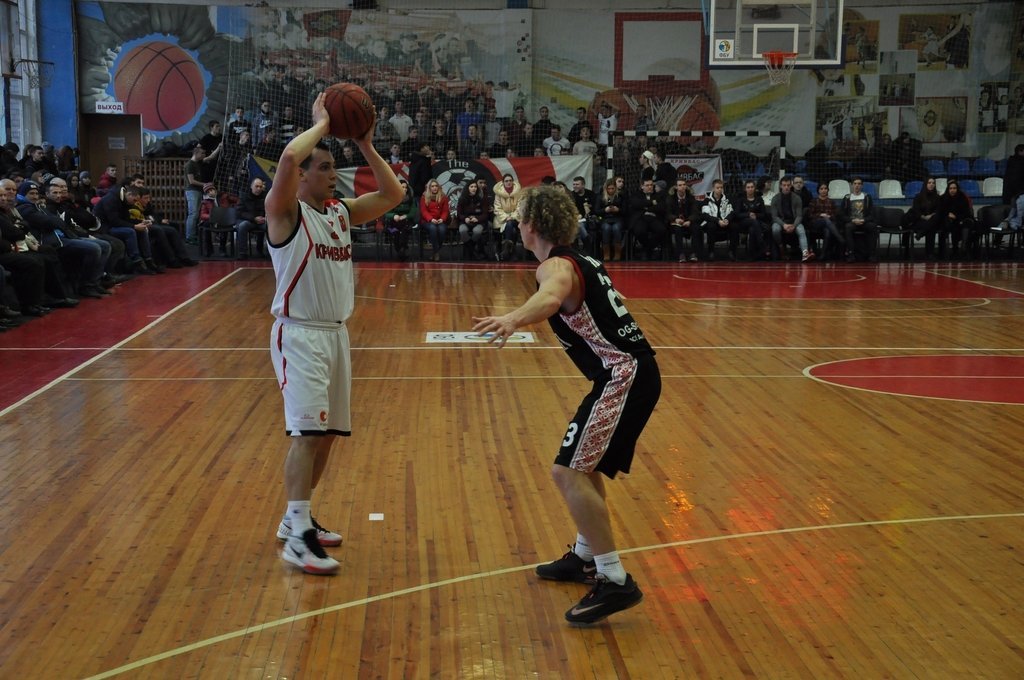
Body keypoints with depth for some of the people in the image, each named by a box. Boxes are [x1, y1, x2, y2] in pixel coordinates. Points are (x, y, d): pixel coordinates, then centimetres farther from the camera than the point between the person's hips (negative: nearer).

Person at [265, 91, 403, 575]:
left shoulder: (341, 212, 12)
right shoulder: (285, 211, -9)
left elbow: (392, 195, 13)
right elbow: (288, 157, -27)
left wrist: (366, 146, 5)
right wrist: (323, 123, -13)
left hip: (336, 333, 8)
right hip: (299, 334, -8)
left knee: (326, 434, 12)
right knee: (308, 431, -16)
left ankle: (296, 519, 27)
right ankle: (298, 538, -13)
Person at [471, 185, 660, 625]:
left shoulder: (557, 266, -12)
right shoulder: (580, 260, 17)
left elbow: (552, 297, -39)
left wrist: (513, 319, -57)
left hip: (622, 377, -10)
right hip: (633, 372, 10)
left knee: (568, 471, -15)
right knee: (585, 465, 24)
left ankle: (615, 581, -15)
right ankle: (585, 557, 36)